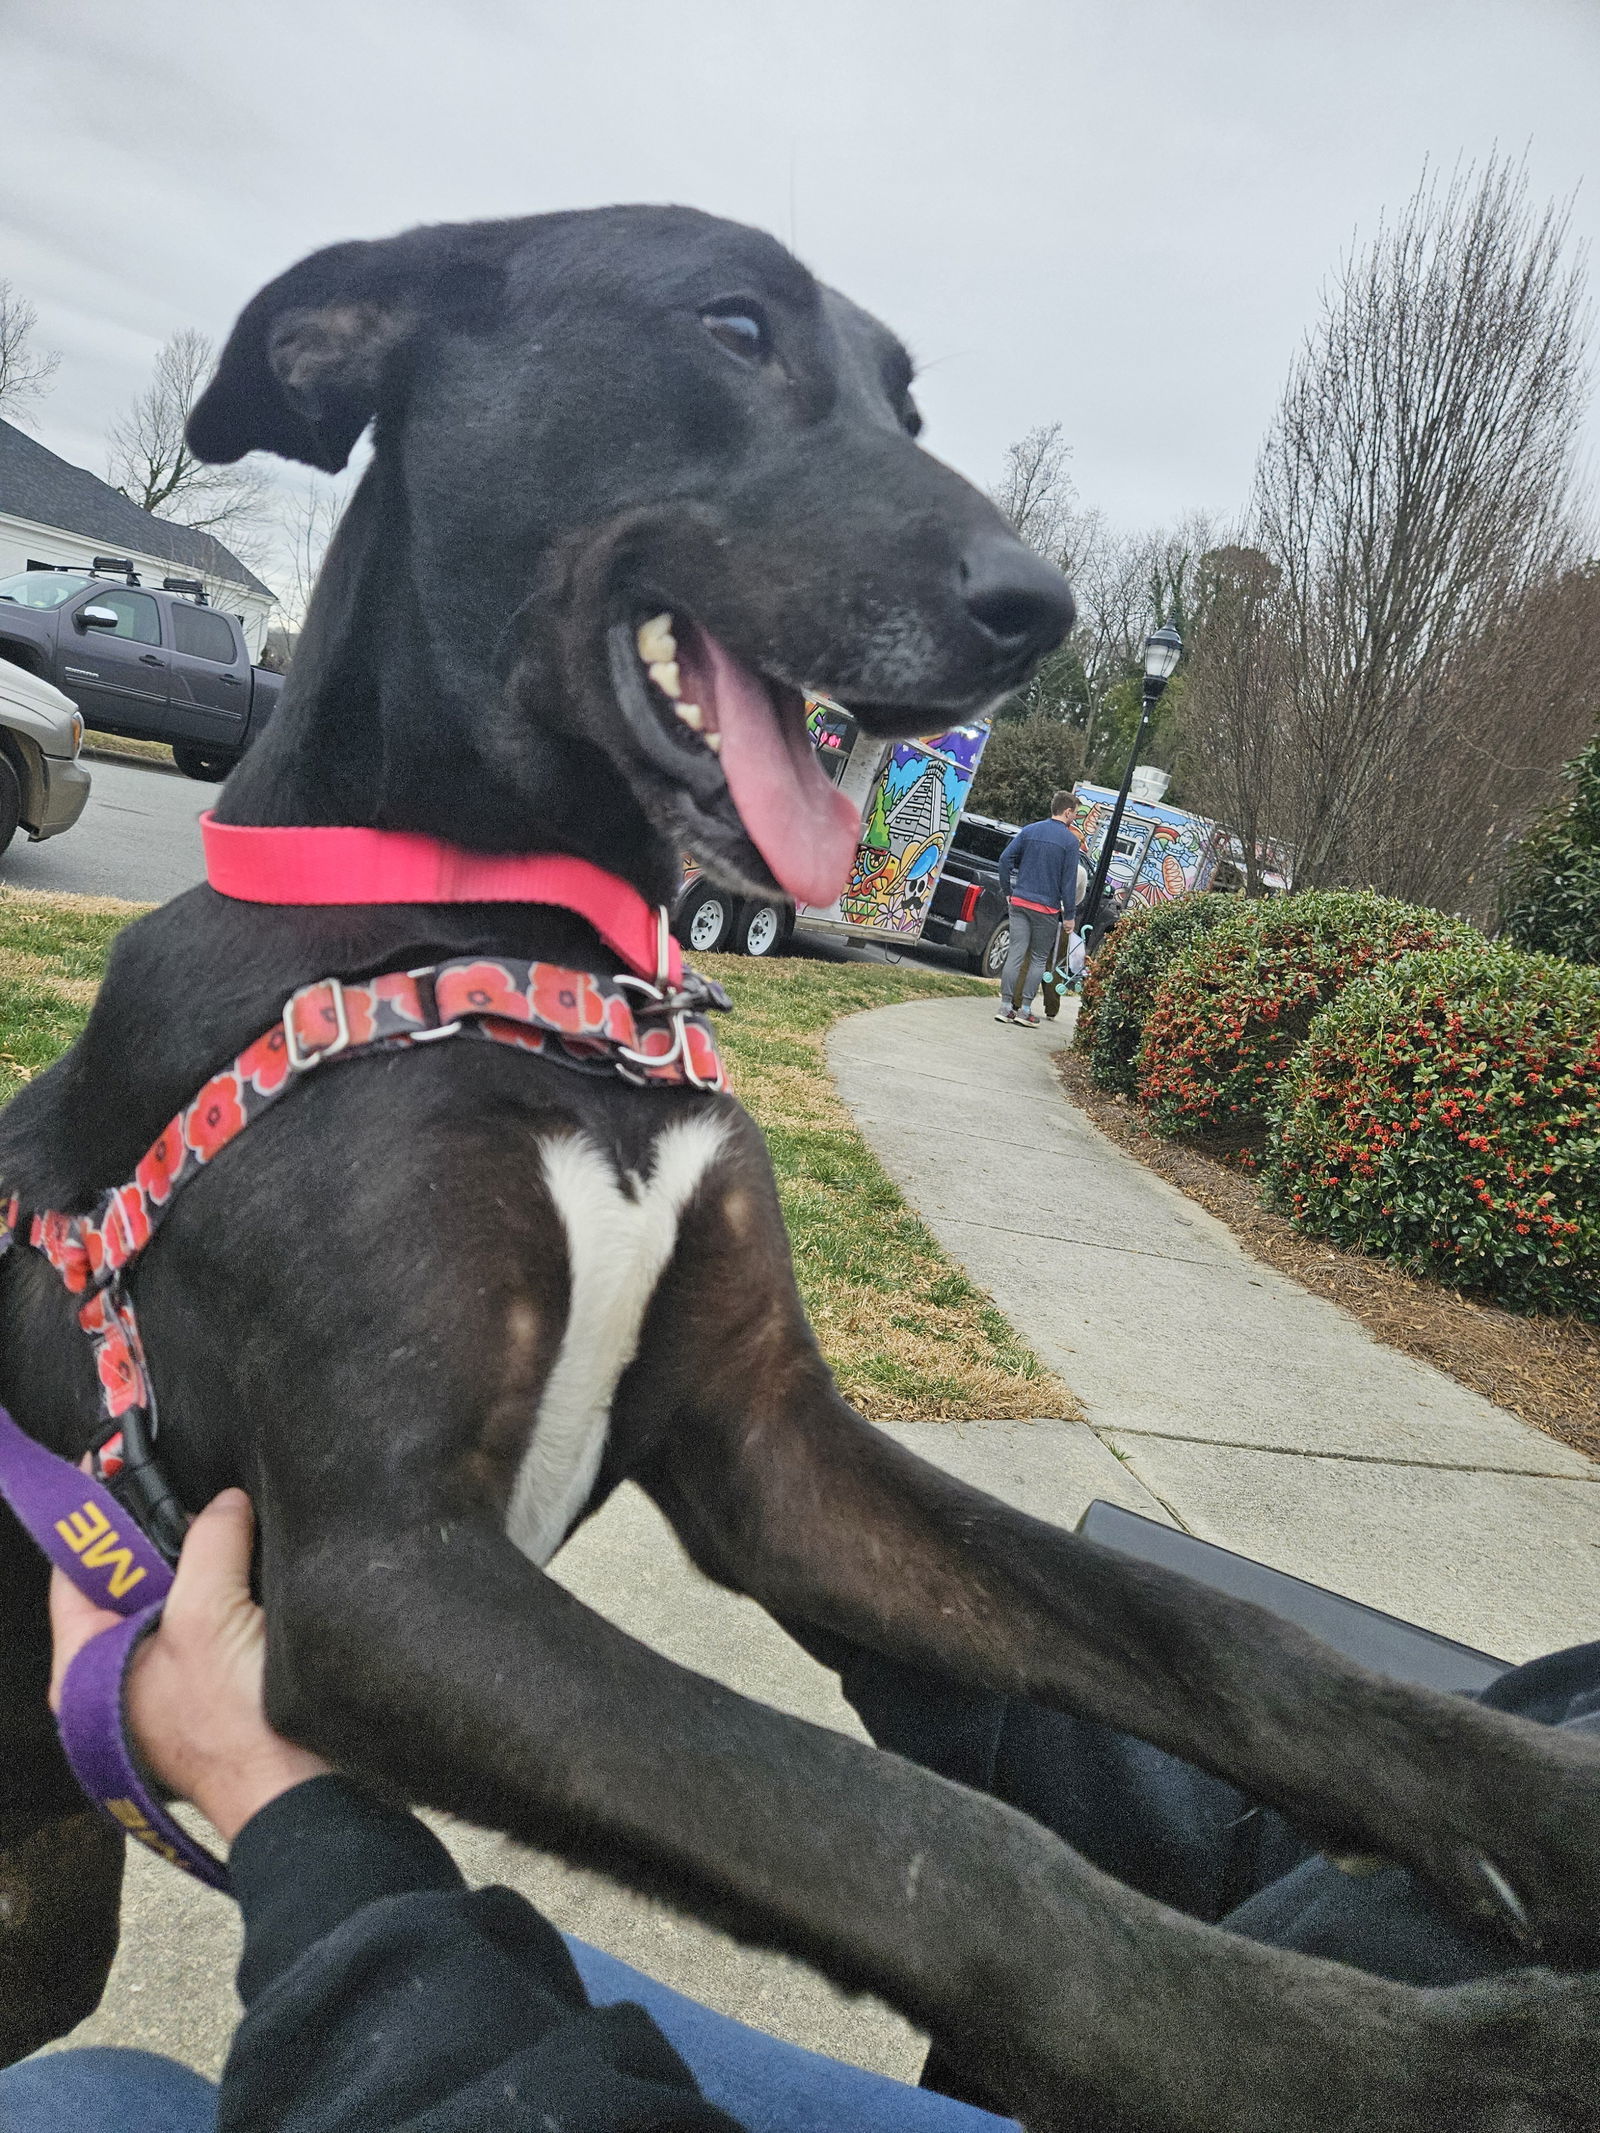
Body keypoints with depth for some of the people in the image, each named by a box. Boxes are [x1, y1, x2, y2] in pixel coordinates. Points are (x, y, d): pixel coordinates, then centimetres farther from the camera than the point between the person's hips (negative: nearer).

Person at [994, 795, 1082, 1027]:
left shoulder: (1029, 830, 8)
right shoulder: (1070, 841, -5)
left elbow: (1005, 858, 3)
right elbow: (1069, 881, -8)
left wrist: (1007, 891, 10)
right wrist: (1070, 915, -4)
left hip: (1020, 902, 4)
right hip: (1048, 909, -4)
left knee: (1016, 953, 4)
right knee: (1039, 958, 6)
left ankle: (1006, 1007, 2)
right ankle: (1025, 1010, 6)